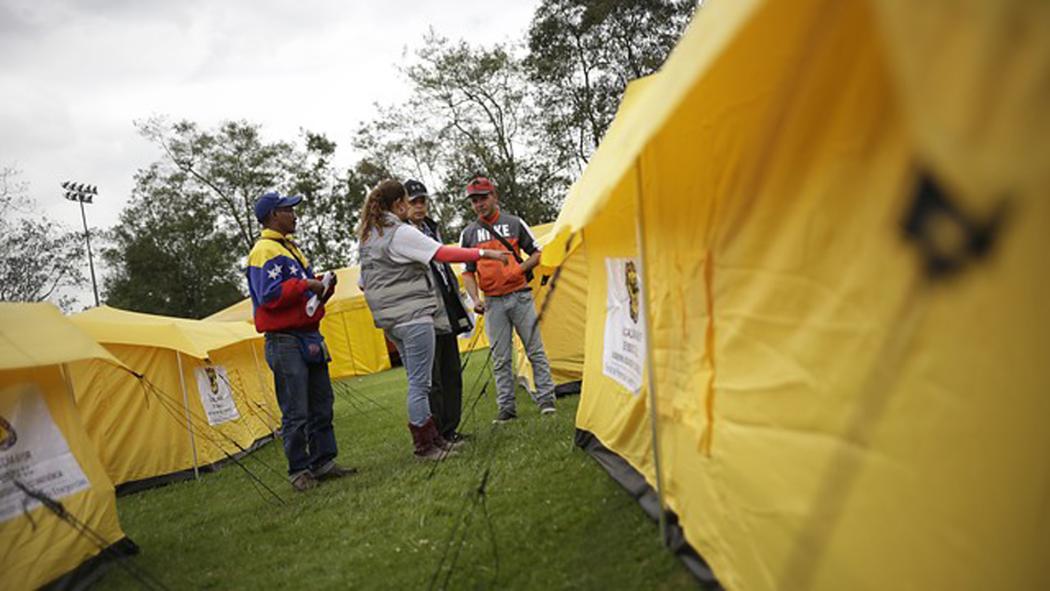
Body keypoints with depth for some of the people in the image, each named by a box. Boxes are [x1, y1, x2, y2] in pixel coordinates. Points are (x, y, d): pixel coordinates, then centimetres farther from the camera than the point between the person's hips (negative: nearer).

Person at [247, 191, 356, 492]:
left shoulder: (291, 249, 20)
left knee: (321, 406, 12)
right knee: (295, 414, -3)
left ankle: (323, 462, 21)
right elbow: (270, 295, -21)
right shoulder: (264, 251, -10)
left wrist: (323, 287, 5)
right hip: (286, 341, -9)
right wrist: (306, 285, -16)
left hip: (310, 336, 9)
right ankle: (299, 471, 8)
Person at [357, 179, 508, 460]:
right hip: (412, 315, -10)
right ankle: (424, 446, 5)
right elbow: (444, 253, -17)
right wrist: (484, 253, -11)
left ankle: (433, 438, 22)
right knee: (419, 382, -2)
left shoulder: (366, 237, 15)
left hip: (389, 319, 10)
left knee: (417, 381, 15)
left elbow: (365, 283, 20)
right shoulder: (401, 233, -13)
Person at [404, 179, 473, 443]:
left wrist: (458, 303, 25)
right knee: (430, 379, -5)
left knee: (451, 374, 13)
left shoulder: (432, 228, 16)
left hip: (446, 314, 9)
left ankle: (449, 429, 23)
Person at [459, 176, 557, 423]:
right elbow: (468, 272, 7)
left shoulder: (514, 223, 5)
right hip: (493, 302, 1)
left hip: (520, 296, -1)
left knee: (535, 350, 2)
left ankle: (546, 398, 10)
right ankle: (506, 406, 11)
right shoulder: (469, 234, 7)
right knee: (500, 359, 4)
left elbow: (537, 253, 9)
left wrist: (520, 268, -9)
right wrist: (475, 298, -9)